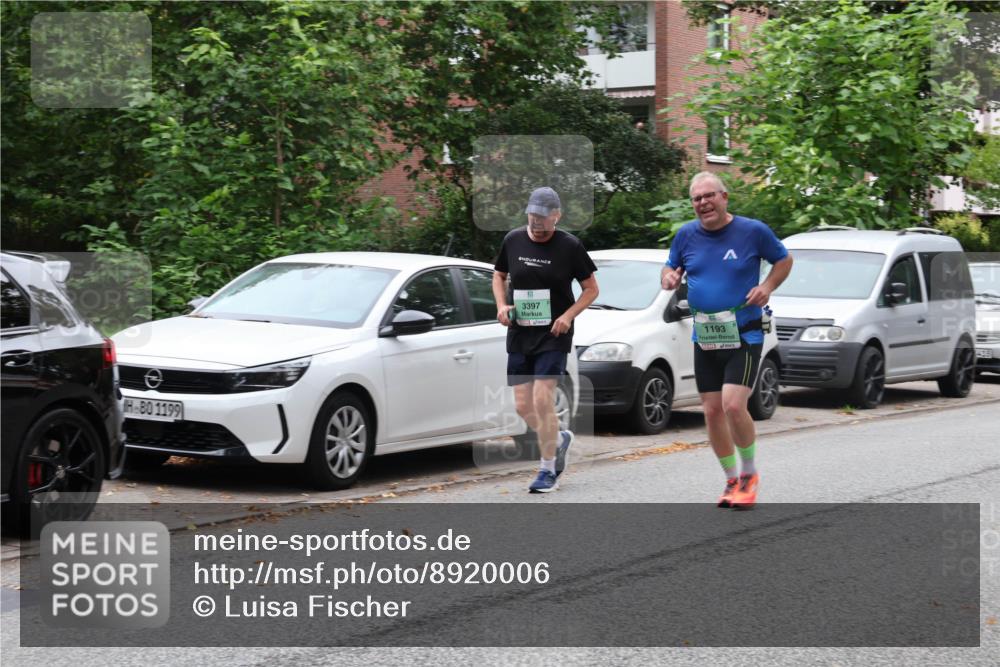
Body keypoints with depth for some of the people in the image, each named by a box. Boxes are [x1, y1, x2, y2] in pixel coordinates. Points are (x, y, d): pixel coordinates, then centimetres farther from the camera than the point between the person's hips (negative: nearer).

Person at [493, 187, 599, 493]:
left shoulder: (569, 246, -6)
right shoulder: (513, 240, 3)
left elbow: (591, 288, 1)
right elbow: (499, 276, 18)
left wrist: (568, 316, -13)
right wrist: (502, 305, -1)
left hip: (554, 334, -4)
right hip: (519, 333, 4)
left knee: (542, 400, -11)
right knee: (523, 405, 4)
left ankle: (549, 471, 2)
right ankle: (559, 439, 33)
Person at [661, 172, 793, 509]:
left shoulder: (753, 231, -5)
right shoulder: (686, 235, 4)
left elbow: (784, 260, 8)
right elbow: (670, 268, 17)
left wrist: (767, 287, -10)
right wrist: (668, 278, -7)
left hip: (744, 335, -4)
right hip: (704, 338, 4)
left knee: (733, 405, -17)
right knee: (712, 411, 6)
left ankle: (749, 473, 5)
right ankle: (733, 480, 22)